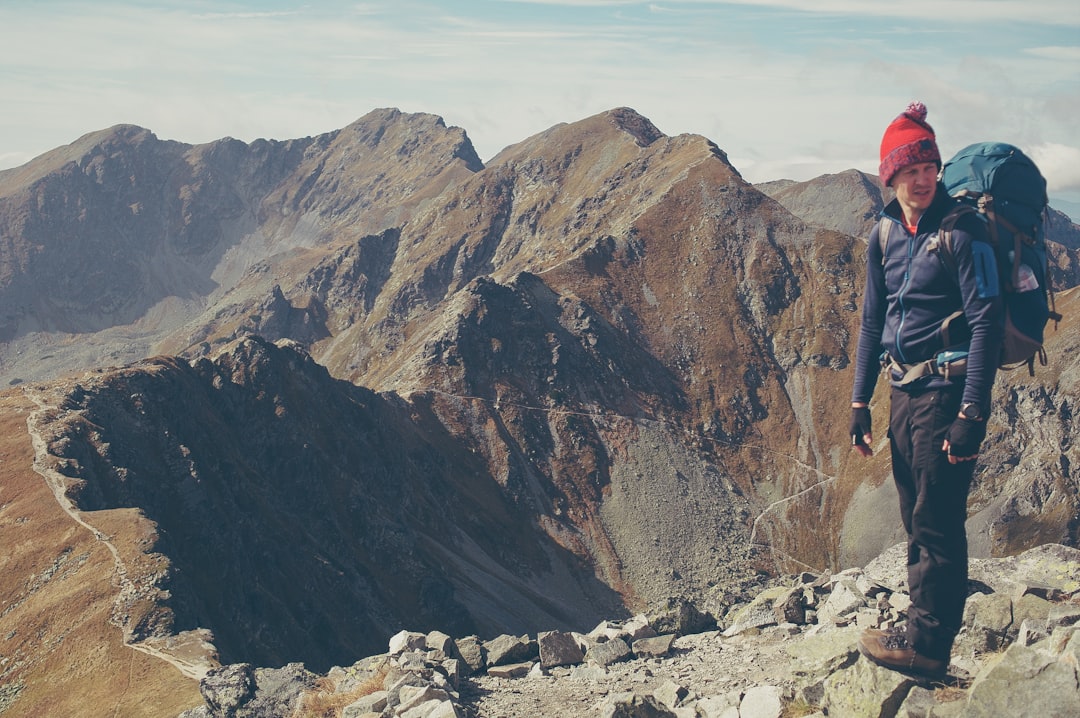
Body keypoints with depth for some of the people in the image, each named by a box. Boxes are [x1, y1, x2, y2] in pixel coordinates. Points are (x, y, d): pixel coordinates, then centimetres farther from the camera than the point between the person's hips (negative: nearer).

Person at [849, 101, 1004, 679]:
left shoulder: (961, 230, -12)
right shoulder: (885, 232, 8)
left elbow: (987, 322, -16)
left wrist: (971, 414, -20)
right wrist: (860, 401, 10)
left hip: (947, 389, -7)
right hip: (904, 390, 7)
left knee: (937, 522, -2)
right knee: (915, 519, 14)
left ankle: (926, 646, 9)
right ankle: (923, 627, 27)